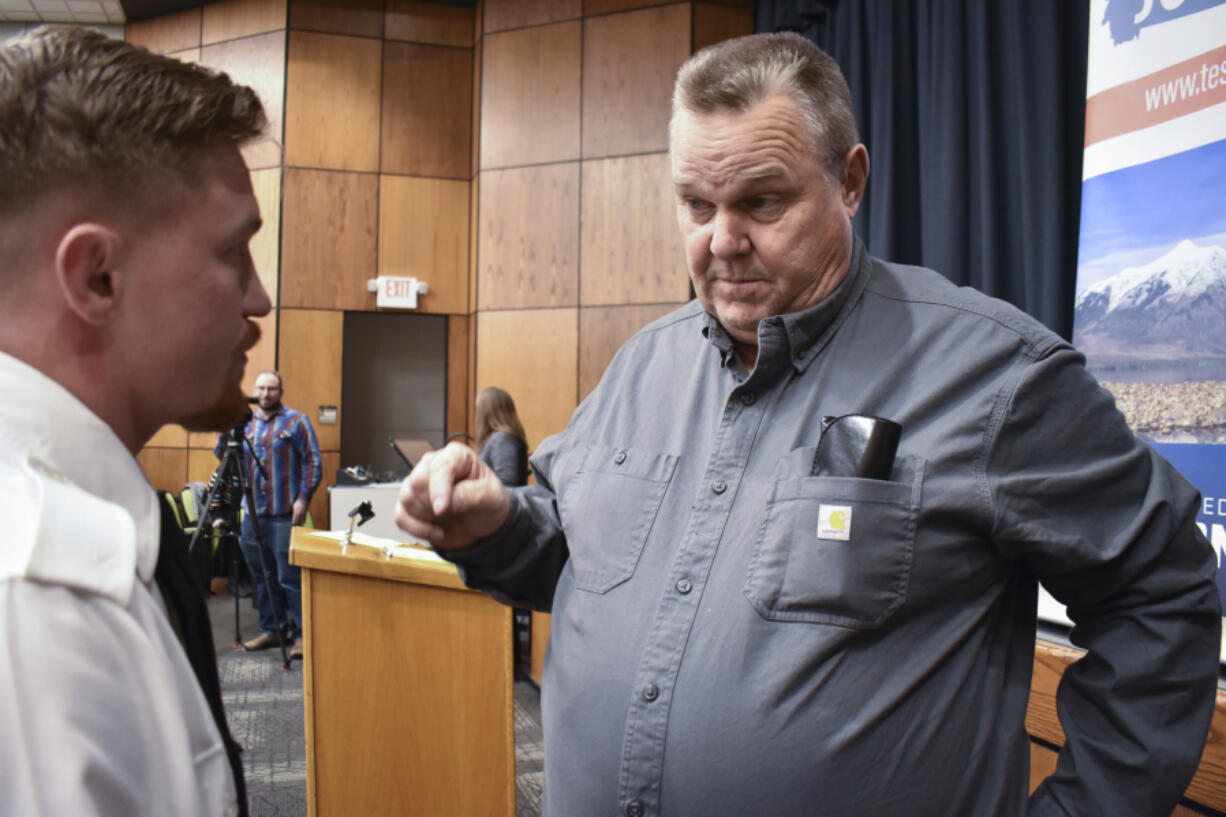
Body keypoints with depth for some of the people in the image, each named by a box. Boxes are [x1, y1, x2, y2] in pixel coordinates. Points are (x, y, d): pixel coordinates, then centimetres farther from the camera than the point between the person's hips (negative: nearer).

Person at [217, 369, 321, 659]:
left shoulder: (296, 421, -1)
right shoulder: (244, 421, 13)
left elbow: (313, 463, -4)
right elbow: (221, 454, 10)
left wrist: (303, 498, -13)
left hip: (284, 513, -5)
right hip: (252, 511, 6)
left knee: (289, 576, -5)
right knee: (261, 574, 12)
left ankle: (302, 634, 2)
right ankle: (271, 629, 24)